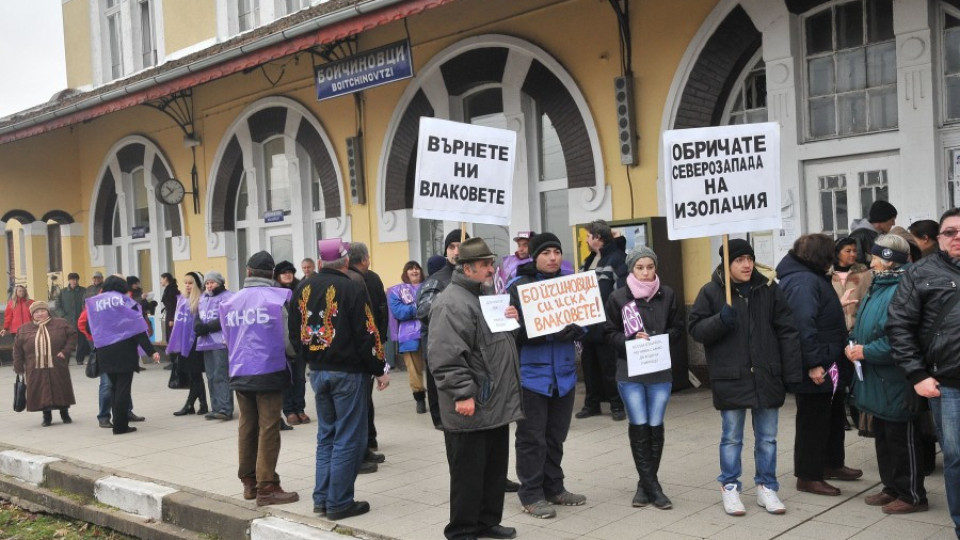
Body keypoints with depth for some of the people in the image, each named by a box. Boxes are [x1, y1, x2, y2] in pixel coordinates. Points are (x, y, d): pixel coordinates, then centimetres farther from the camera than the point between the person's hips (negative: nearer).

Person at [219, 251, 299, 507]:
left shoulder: (230, 302, 4)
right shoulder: (279, 298, -11)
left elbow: (228, 338, 9)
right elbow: (289, 339, -10)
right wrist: (291, 353, 11)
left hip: (239, 373, 5)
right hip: (270, 371, -5)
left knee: (247, 426, 15)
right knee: (269, 429, 0)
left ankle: (249, 482, 23)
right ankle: (267, 487, 1)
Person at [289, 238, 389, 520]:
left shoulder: (304, 288, 5)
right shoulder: (351, 289, -14)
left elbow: (295, 331, 12)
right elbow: (367, 334, -14)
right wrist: (380, 369, -5)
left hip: (317, 370, 7)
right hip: (348, 372, -6)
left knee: (326, 435, 17)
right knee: (348, 439, 1)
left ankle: (322, 498, 19)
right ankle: (339, 503, 5)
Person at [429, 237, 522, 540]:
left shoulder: (486, 296, 16)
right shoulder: (452, 303, -16)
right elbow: (446, 356, -24)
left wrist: (513, 319, 9)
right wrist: (463, 393, -26)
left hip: (496, 404, 10)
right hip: (471, 408, -10)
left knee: (495, 468, 18)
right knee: (469, 473, 1)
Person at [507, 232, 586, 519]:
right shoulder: (518, 287, -8)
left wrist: (574, 329, -14)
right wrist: (542, 333, -25)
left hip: (564, 372, 5)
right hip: (531, 374, -5)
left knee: (556, 435, 16)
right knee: (532, 438, 3)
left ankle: (554, 488, 30)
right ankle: (531, 494, 15)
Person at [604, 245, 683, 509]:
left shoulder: (667, 295, 1)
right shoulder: (618, 297, -3)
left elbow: (677, 329, 6)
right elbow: (609, 333, 0)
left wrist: (657, 339, -12)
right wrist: (632, 340, -16)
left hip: (661, 371, 1)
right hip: (629, 372, -1)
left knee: (655, 426, 6)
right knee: (638, 426, -3)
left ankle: (646, 484, 21)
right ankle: (652, 485, 9)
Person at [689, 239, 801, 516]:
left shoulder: (769, 288, 2)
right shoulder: (711, 292, -3)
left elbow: (787, 332, 2)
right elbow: (696, 329, -3)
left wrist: (792, 372, -2)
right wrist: (721, 320, -22)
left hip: (767, 376, 2)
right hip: (730, 378, -2)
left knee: (767, 437, 12)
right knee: (731, 437, 8)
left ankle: (766, 487, 26)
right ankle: (729, 488, 22)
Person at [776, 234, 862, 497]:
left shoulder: (812, 278, 14)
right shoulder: (803, 282, -21)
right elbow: (803, 325, -30)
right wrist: (814, 363, -30)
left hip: (828, 365, 11)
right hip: (815, 369, -11)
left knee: (834, 415, 22)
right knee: (813, 421, -1)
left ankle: (832, 464, 36)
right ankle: (808, 477, 10)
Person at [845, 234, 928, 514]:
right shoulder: (879, 286, 12)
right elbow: (865, 326, 21)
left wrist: (865, 352, -20)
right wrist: (853, 344, 3)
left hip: (895, 383, -10)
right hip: (877, 381, 10)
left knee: (902, 439, 2)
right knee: (883, 436, 19)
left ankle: (912, 495, 15)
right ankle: (892, 488, 31)